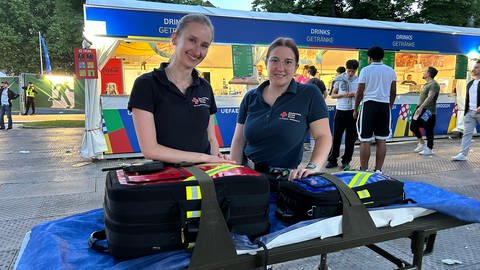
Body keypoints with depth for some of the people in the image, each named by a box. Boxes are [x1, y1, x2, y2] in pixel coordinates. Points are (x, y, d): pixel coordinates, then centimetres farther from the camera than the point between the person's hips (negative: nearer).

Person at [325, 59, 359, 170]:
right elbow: (333, 95, 7)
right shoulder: (340, 79, 5)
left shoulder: (359, 81, 7)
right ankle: (332, 160, 10)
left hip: (353, 111, 1)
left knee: (351, 138, 4)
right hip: (340, 110, 0)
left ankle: (346, 161, 13)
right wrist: (343, 95, -11)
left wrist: (354, 95, -10)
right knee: (336, 136, 1)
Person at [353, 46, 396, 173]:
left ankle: (364, 170, 3)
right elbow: (393, 92, 11)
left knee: (365, 140, 0)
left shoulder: (366, 70, -2)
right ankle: (378, 170, 12)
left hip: (369, 105, -4)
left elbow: (360, 92, -4)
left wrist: (355, 109, 5)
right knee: (381, 140, 8)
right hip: (384, 106, 4)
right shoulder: (390, 71, 9)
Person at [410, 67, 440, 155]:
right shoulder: (426, 84, 17)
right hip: (421, 109, 10)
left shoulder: (434, 84, -13)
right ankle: (421, 143, 24)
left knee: (428, 130, -2)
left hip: (428, 111, -10)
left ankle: (429, 149, 8)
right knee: (413, 126, 9)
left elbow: (430, 97, -25)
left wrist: (421, 107, -33)